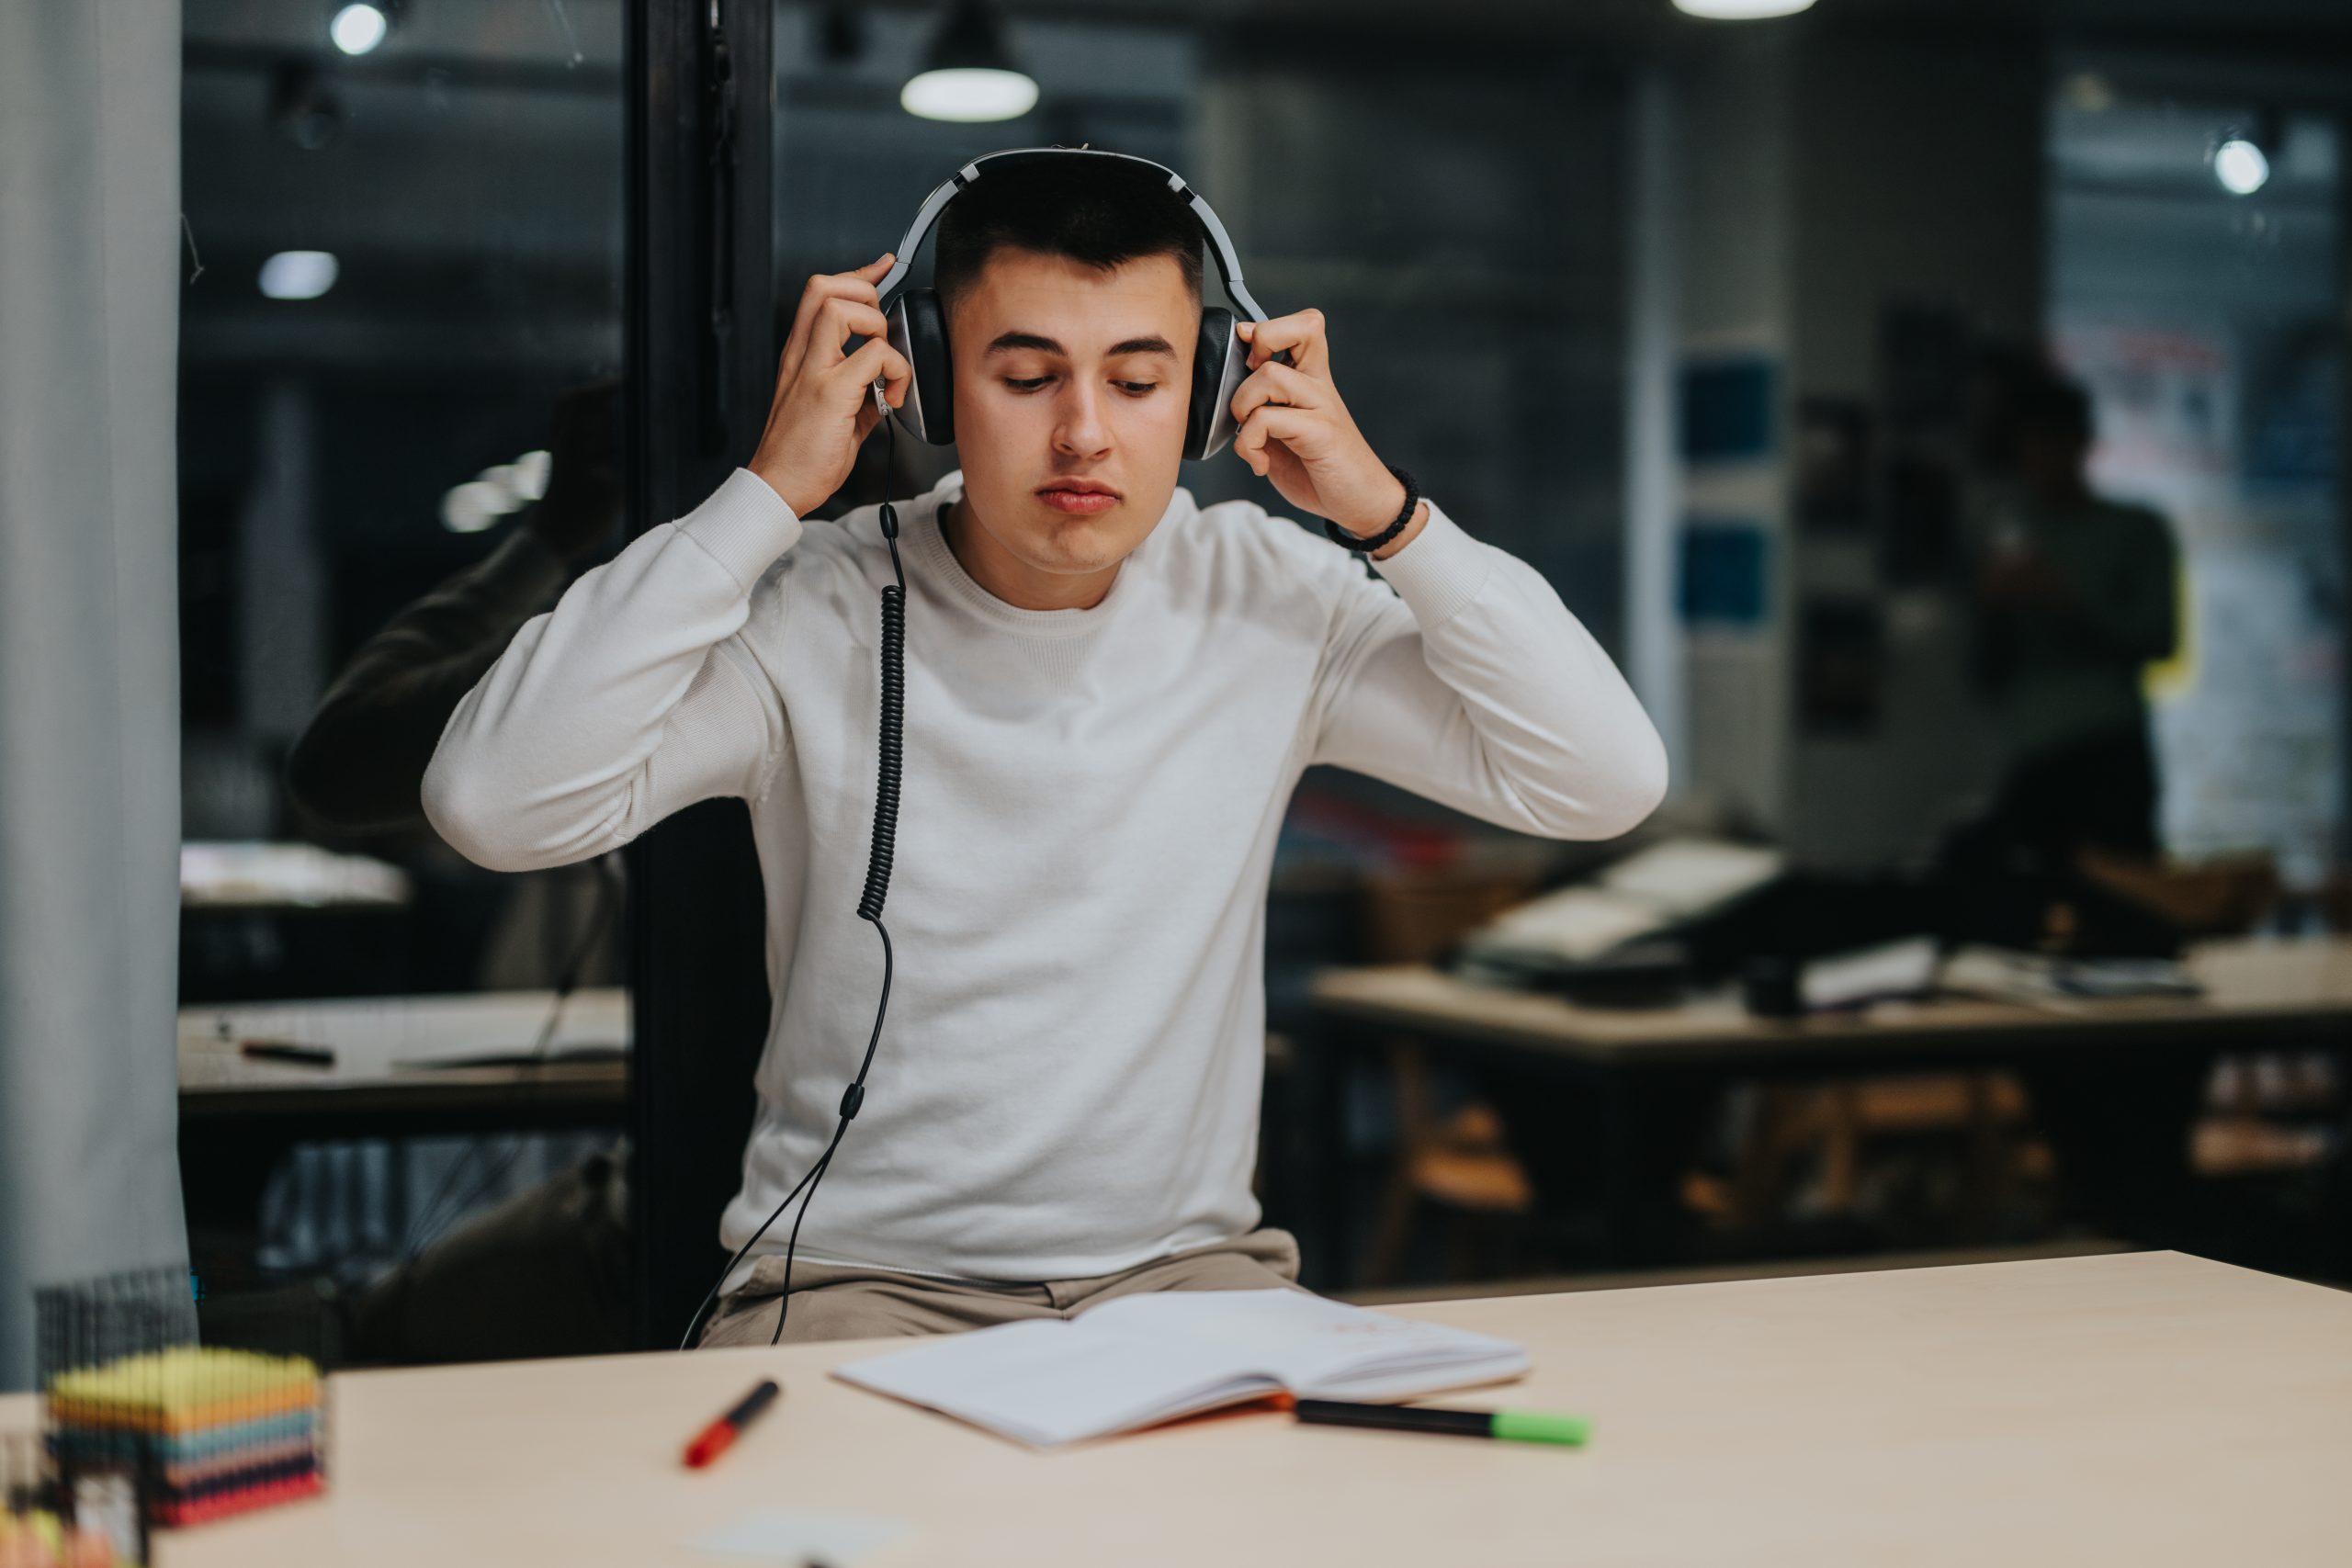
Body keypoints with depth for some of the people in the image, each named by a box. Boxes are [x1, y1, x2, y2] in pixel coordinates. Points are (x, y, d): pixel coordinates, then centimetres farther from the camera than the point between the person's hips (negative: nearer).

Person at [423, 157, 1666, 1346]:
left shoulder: (1268, 603, 0)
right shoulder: (814, 616, -8)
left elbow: (1607, 783, -3)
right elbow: (492, 804, -22)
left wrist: (1387, 513, -11)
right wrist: (767, 494, -19)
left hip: (1188, 1270, 3)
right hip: (856, 1278, -3)